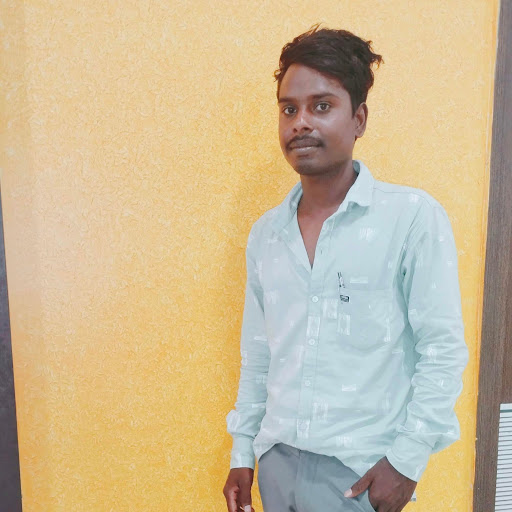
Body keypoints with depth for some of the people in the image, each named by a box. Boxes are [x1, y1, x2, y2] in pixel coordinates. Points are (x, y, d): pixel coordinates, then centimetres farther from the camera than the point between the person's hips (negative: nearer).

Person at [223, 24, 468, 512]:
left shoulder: (413, 217, -13)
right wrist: (242, 452, 10)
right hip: (276, 460, 5)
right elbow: (257, 355, 7)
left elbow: (444, 351, -9)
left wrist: (407, 459, -11)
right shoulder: (265, 233, 1)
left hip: (361, 471, -4)